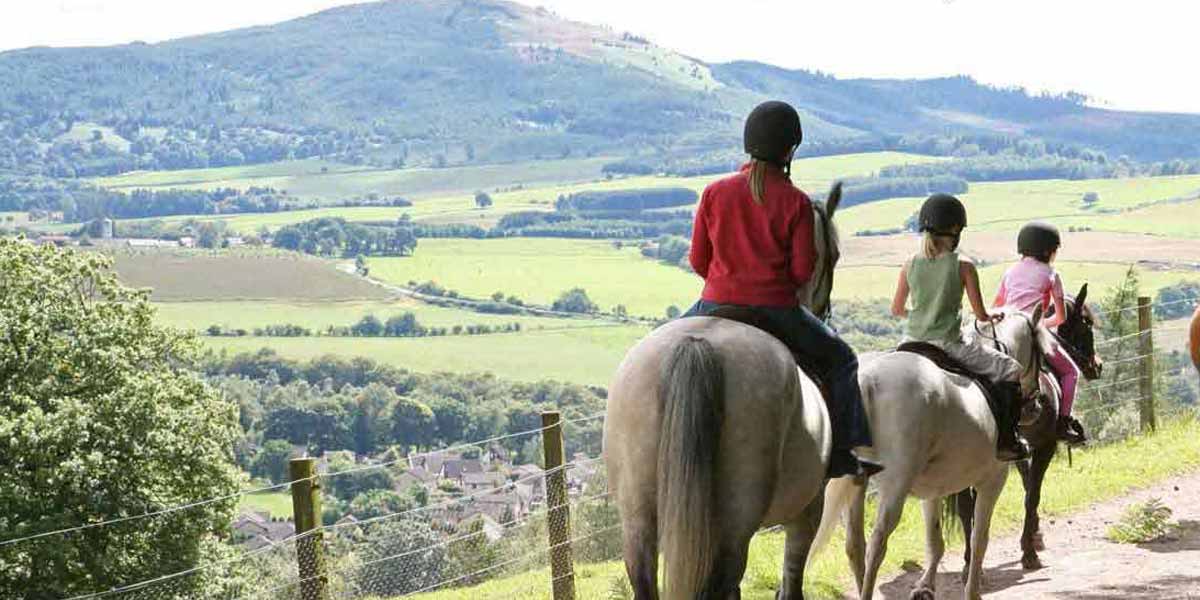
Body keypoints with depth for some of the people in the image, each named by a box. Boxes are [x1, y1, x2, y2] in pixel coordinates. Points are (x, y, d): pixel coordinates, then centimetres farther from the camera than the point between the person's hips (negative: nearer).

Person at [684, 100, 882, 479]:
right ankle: (841, 453, 13)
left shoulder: (714, 192, -1)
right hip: (778, 311, -2)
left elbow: (697, 260, 3)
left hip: (717, 305, 2)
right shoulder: (796, 202, -7)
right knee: (840, 360, 19)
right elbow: (803, 271, -7)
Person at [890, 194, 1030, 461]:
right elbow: (981, 315, -4)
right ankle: (1005, 441, 5)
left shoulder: (910, 265, 2)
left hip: (911, 344, 4)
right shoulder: (963, 266, -8)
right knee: (1011, 370, 10)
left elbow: (896, 310, 11)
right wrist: (995, 316, 18)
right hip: (948, 344, -4)